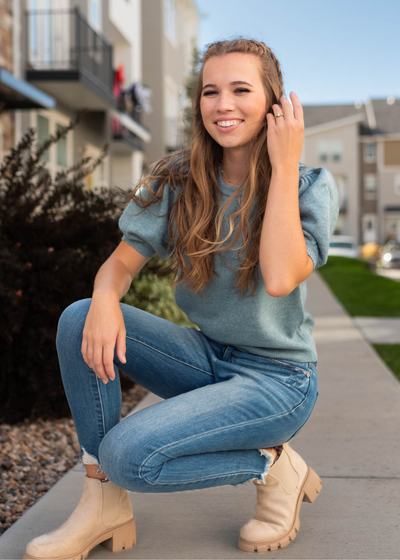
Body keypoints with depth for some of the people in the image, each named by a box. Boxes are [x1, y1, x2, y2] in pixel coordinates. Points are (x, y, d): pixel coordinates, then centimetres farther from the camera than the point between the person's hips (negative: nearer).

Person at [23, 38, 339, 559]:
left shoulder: (311, 185, -11)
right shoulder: (179, 180, 0)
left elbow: (280, 278, -28)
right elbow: (123, 261, -4)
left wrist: (285, 165, -24)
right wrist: (105, 299, -28)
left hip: (277, 378, -5)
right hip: (207, 359, 5)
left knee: (128, 453, -24)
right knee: (81, 319, -19)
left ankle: (273, 465, 0)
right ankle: (104, 506, -10)